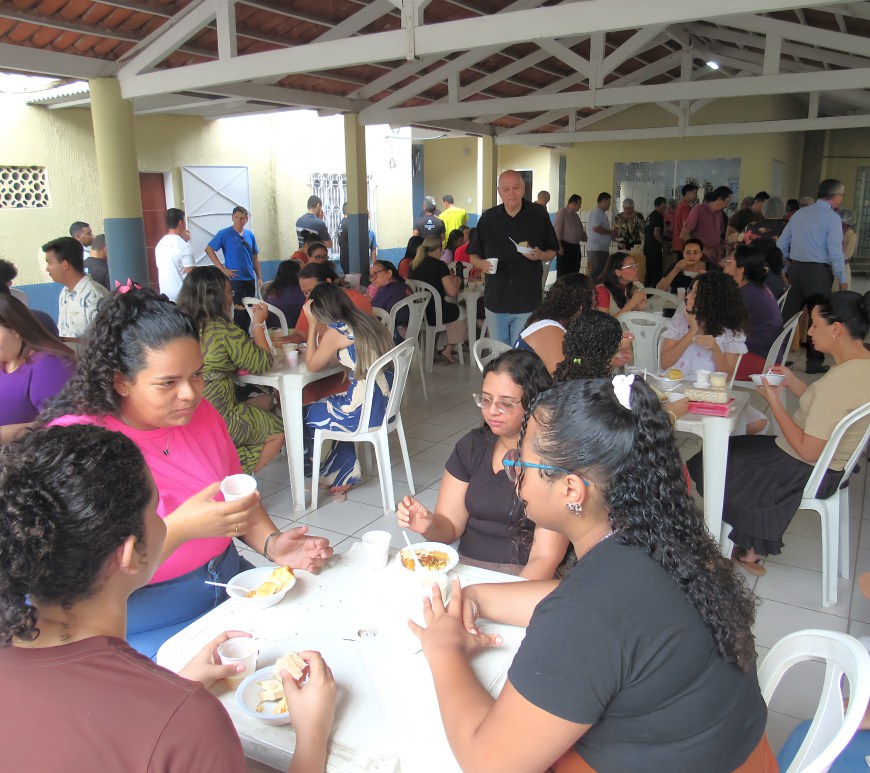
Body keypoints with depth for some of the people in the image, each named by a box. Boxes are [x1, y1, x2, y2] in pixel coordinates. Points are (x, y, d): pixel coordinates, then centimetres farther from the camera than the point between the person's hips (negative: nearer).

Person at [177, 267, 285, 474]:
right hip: (219, 421, -7)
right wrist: (259, 324, 5)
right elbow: (263, 364, -5)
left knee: (265, 401, 24)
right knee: (278, 431, 14)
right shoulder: (224, 330, -16)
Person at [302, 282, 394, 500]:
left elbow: (312, 365, 1)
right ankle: (344, 476, 37)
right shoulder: (367, 321, 9)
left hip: (363, 411, -8)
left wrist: (312, 324, 3)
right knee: (329, 407, 34)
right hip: (385, 403, 8)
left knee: (303, 416, 18)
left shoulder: (335, 331, -13)